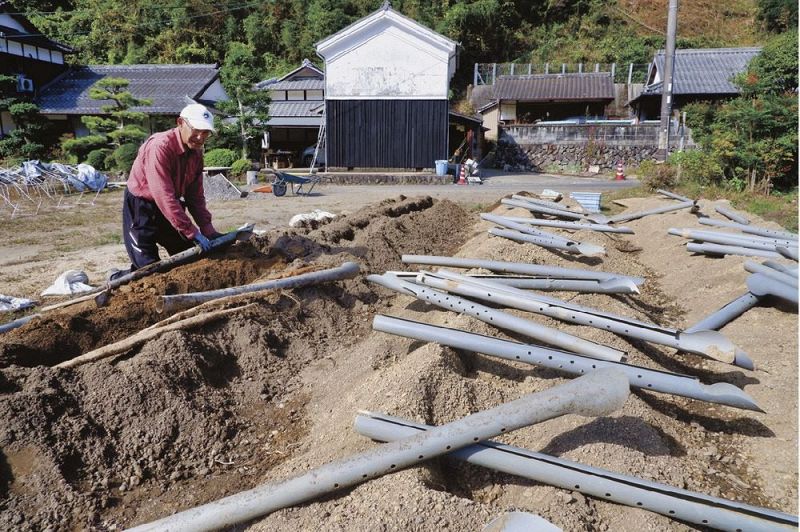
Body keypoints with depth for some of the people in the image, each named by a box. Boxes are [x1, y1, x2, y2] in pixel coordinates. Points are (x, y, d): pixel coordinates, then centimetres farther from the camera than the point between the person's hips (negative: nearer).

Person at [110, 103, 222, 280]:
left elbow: (195, 196, 4)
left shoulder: (196, 152, -2)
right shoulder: (160, 146, -27)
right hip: (140, 208, -8)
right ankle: (115, 279, 19)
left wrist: (207, 229, -5)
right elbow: (164, 196, -33)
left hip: (170, 208, 8)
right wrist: (193, 232, -32)